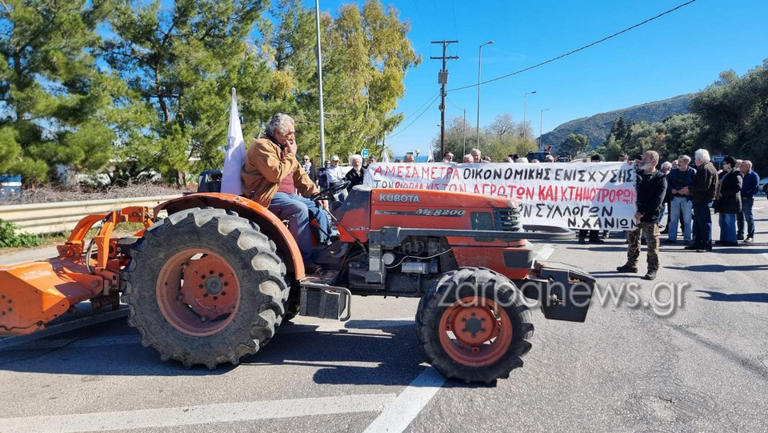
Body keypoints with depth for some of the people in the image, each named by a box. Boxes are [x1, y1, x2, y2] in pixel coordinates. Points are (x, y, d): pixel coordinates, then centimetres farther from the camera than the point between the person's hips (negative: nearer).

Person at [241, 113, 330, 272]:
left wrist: (317, 194, 6)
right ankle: (304, 260, -26)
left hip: (287, 194, 9)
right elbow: (276, 174, -26)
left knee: (318, 207, 0)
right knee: (299, 209, -30)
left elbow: (299, 175, 17)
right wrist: (291, 155, -13)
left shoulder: (283, 147, 17)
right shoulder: (262, 145, -12)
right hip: (267, 196, -9)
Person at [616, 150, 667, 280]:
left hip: (650, 216, -6)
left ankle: (653, 269, 9)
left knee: (652, 244, 0)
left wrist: (642, 212, -19)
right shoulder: (638, 173, 10)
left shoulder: (660, 178, -7)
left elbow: (657, 201, -14)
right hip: (634, 213, 6)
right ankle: (631, 264, 28)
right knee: (632, 240, 15)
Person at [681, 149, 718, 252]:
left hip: (703, 200, -11)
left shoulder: (706, 169, -15)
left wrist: (689, 189, -14)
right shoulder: (702, 168, 18)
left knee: (704, 223, -6)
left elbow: (704, 186, -23)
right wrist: (689, 190, 8)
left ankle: (707, 245, -1)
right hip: (699, 200, 11)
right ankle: (697, 243, 22)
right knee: (697, 223, 14)